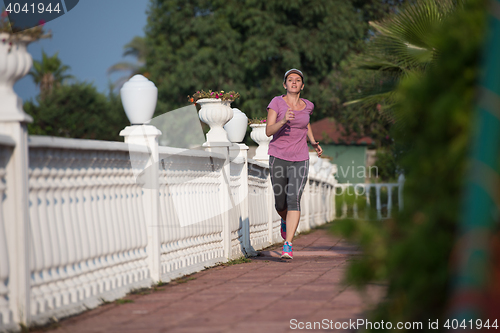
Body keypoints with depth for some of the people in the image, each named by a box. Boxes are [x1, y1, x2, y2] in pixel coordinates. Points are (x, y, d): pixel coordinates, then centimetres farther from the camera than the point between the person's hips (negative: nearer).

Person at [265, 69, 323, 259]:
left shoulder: (307, 106, 6)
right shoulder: (277, 102, -4)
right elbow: (269, 131, -11)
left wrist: (314, 142, 15)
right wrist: (283, 121, -29)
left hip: (300, 159, 1)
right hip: (278, 158, -1)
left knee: (294, 200, -17)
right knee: (280, 204, 10)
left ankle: (288, 246, -21)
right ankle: (285, 221, 47)